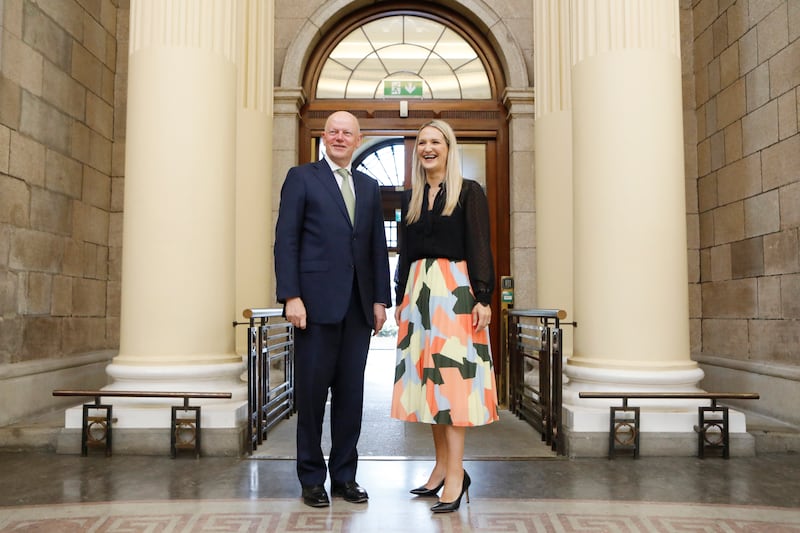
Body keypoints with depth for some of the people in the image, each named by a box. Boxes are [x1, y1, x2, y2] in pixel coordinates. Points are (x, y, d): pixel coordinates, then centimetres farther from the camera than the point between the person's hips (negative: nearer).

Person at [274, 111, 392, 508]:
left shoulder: (369, 187, 17)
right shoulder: (301, 177, 4)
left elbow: (378, 247, 14)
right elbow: (286, 241, -3)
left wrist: (380, 299, 7)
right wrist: (291, 296, -12)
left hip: (358, 306, 4)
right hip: (317, 302, -4)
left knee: (351, 393, 8)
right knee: (312, 392, 4)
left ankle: (345, 475, 20)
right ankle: (312, 478, 17)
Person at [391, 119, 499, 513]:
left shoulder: (469, 193, 0)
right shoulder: (410, 197, 15)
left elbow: (480, 248, -6)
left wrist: (483, 298, -14)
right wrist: (401, 299, 15)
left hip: (455, 289, -6)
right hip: (417, 291, 6)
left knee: (452, 377, -9)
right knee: (427, 377, 5)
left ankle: (456, 474, -4)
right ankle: (442, 466, 15)